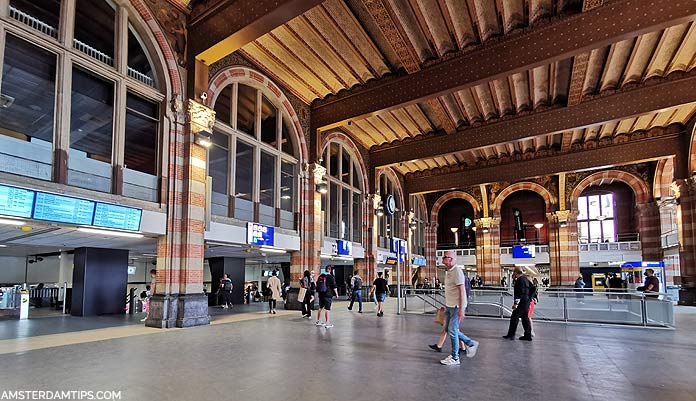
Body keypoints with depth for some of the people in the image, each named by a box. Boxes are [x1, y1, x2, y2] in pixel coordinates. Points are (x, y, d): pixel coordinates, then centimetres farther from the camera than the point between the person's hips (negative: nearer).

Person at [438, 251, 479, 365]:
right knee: (449, 328, 13)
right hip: (449, 305, 9)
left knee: (452, 330, -4)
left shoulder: (457, 271, -16)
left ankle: (455, 358, 9)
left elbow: (461, 290, -20)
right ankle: (471, 343, 27)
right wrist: (446, 306, 18)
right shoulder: (448, 272, 13)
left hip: (456, 306, -9)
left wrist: (461, 309, -22)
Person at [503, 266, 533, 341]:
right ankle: (528, 335, 16)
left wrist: (516, 303, -24)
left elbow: (520, 293, -23)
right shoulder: (525, 278, 12)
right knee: (525, 318, 13)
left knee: (514, 318, -3)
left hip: (521, 302, -10)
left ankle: (511, 335, 1)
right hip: (526, 302, 10)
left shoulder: (520, 280, -17)